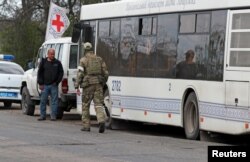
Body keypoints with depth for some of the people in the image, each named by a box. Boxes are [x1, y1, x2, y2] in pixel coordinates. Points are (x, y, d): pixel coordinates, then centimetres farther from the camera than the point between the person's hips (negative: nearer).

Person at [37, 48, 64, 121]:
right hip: (45, 85, 0)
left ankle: (53, 116, 2)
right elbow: (39, 73, 7)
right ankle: (42, 115, 8)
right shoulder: (43, 62, 7)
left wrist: (57, 82, -2)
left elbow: (61, 73, 8)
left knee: (54, 101, -1)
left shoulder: (57, 63, 7)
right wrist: (40, 83, -1)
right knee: (43, 101, 2)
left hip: (54, 85, 0)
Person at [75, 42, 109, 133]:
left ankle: (86, 126, 12)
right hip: (98, 84, 3)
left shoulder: (83, 60, -3)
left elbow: (80, 74, -10)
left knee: (85, 105, 10)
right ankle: (101, 121, -25)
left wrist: (77, 86, -8)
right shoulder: (99, 59, 10)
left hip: (88, 85, -3)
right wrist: (103, 83, 23)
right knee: (98, 104, -1)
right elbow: (105, 73, 10)